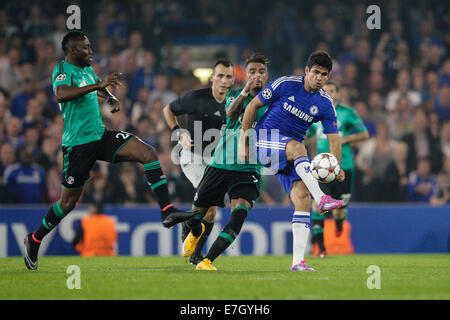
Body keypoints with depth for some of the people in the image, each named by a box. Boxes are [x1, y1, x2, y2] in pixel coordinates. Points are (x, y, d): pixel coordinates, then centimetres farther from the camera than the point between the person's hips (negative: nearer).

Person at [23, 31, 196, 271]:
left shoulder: (87, 69, 13)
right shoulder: (62, 70, -12)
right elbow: (61, 94, -35)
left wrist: (110, 98, 14)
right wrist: (98, 84, -38)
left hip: (101, 135, 7)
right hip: (78, 143, -7)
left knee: (148, 153, -13)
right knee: (68, 202, 0)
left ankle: (167, 212, -20)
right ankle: (34, 240, 23)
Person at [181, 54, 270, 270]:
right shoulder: (234, 94, 7)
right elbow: (231, 113, -17)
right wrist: (246, 91, -33)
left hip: (249, 169, -1)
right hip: (221, 163, 1)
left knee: (240, 209, -26)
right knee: (195, 215, 9)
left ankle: (207, 260, -24)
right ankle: (196, 232, 48)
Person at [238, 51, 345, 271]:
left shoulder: (325, 104, 1)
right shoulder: (285, 84, -10)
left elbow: (334, 138, 1)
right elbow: (253, 105, -2)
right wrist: (243, 140, -4)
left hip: (291, 157, 4)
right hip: (265, 140, -4)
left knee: (302, 198, -14)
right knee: (297, 147, -36)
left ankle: (298, 261, -15)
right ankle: (321, 199, -51)